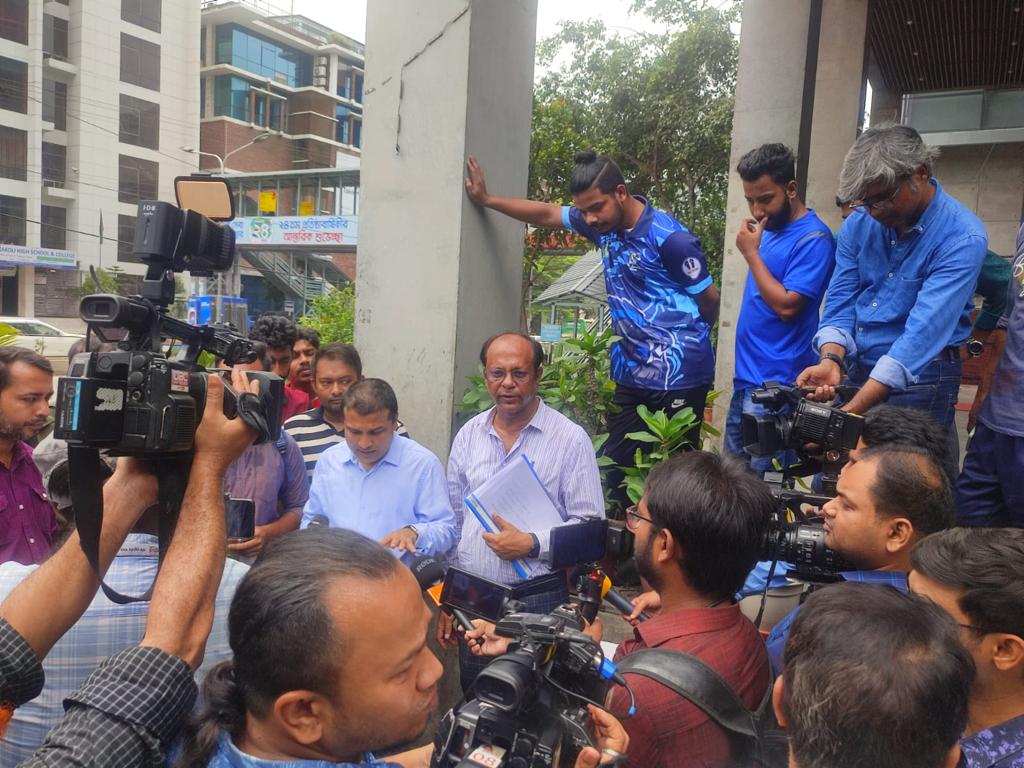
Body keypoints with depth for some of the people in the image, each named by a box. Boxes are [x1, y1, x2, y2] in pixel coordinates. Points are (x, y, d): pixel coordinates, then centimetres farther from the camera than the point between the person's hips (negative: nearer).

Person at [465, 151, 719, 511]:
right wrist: (486, 199, 20)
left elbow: (710, 299, -4)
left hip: (678, 375, -7)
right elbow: (547, 214, 18)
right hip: (632, 371, 7)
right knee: (616, 468, 10)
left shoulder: (668, 238, -15)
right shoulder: (604, 223, 5)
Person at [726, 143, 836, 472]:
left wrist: (751, 253, -14)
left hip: (775, 386, -9)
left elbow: (786, 305, -20)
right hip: (746, 379, 9)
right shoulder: (770, 228, 13)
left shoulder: (813, 238, -13)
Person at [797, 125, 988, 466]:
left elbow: (922, 335, -28)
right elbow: (840, 303, -1)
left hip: (917, 379, -5)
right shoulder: (858, 224, -1)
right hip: (855, 371, 5)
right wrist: (831, 360, -23)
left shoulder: (962, 238, -19)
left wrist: (850, 413, -36)